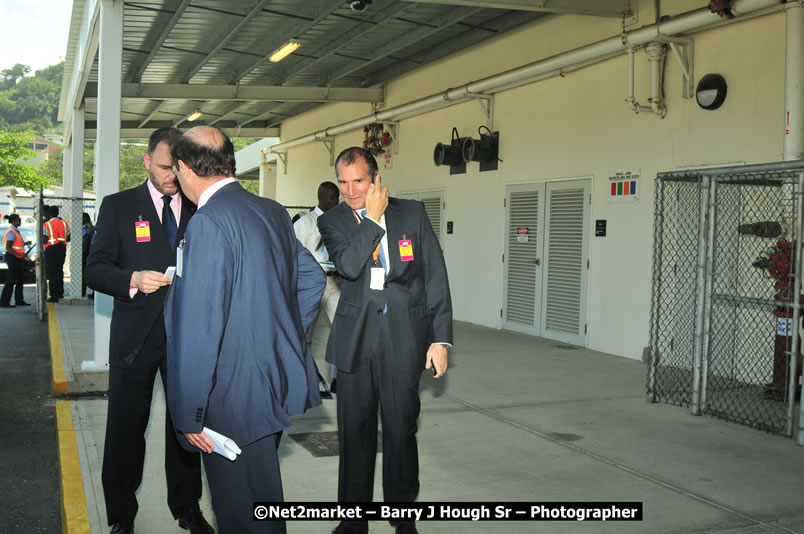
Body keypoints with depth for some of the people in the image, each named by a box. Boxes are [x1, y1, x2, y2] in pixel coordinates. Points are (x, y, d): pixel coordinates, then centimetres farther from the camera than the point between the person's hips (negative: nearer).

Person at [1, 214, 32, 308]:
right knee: (11, 280, -8)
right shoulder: (11, 232, -15)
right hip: (13, 258, -10)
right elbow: (8, 247, -21)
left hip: (18, 258, 10)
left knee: (20, 280, 14)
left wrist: (25, 243, 10)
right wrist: (19, 255, -29)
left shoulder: (15, 231, 14)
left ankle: (19, 300, 21)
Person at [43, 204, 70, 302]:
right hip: (62, 248, 5)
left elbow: (45, 240, -14)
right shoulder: (64, 223, 7)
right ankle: (60, 293, 22)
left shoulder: (46, 225, -10)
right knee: (59, 270, 18)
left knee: (51, 273, 0)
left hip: (51, 249, -5)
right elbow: (68, 239, 9)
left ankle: (54, 296, -3)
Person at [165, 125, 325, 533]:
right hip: (279, 379, 9)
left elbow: (200, 329, -23)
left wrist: (190, 414, -17)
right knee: (262, 500, 25)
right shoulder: (273, 212, 6)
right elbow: (312, 277, 15)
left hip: (236, 399, -9)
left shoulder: (208, 223, -20)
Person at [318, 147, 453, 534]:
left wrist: (441, 339, -4)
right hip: (355, 338, 1)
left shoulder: (412, 213, 1)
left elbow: (436, 279, 1)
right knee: (355, 429, 8)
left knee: (401, 429, 7)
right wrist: (374, 217, -13)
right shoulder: (333, 221, 3)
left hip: (404, 337, -1)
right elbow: (349, 266, -17)